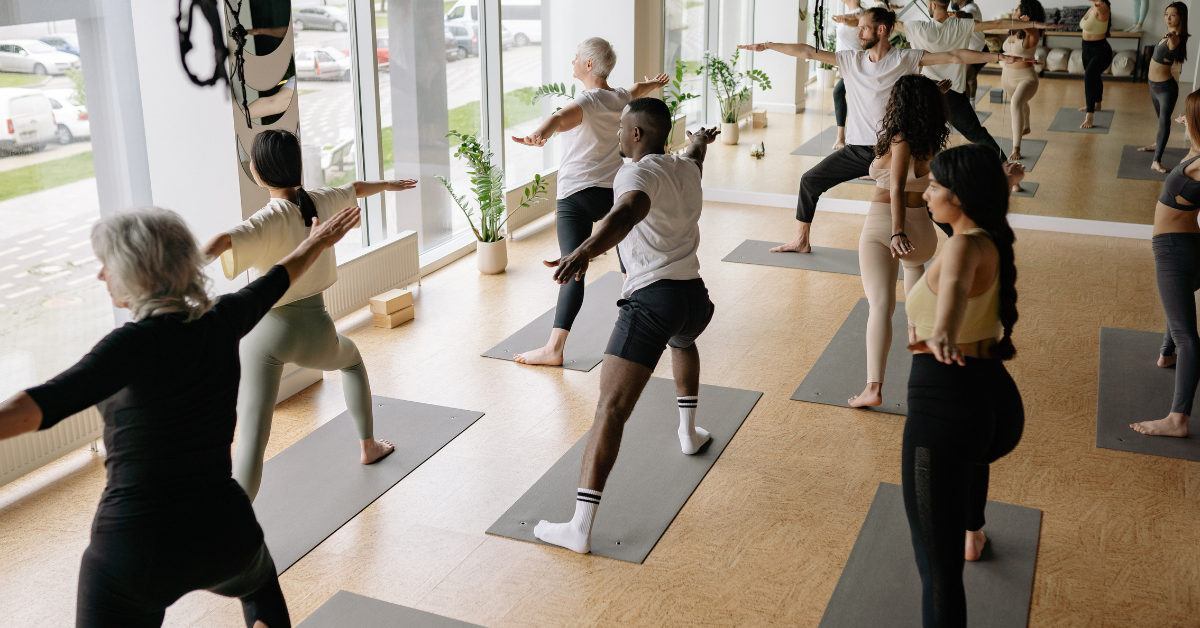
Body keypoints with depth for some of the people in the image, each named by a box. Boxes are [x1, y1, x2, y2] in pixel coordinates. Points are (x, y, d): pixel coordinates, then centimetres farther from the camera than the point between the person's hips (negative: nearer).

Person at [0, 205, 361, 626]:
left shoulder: (139, 343, -19)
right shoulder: (222, 322, -2)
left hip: (134, 550, -6)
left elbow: (43, 405, -36)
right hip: (224, 534, 6)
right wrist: (319, 241, 38)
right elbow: (277, 279, 19)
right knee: (260, 587, 38)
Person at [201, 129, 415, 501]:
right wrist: (388, 185, 44)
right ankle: (368, 446, 51)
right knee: (352, 358, 39)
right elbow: (356, 188, 24)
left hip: (267, 331, -5)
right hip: (314, 331, 5)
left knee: (251, 441, -8)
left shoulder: (270, 220, -16)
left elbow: (221, 242, -37)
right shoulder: (322, 202, 0)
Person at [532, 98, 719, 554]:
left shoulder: (639, 172, -7)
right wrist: (700, 141, 69)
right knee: (682, 342, 44)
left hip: (651, 299, -8)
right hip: (695, 297, 8)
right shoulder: (686, 169, 16)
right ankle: (688, 432, 54)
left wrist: (584, 252, -48)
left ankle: (580, 528, -19)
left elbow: (630, 211, -32)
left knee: (611, 408, -13)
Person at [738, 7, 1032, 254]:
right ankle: (801, 241, 24)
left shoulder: (905, 59, -5)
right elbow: (807, 52, 4)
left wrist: (998, 57, -11)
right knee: (810, 180, 7)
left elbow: (953, 57, -8)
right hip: (856, 150, 4)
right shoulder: (851, 59, 4)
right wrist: (767, 45, 3)